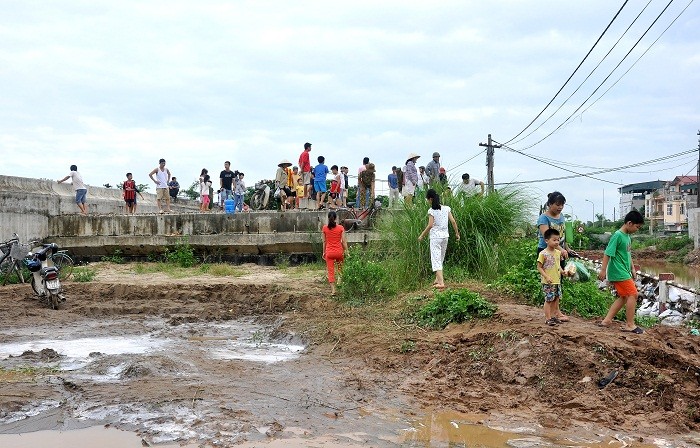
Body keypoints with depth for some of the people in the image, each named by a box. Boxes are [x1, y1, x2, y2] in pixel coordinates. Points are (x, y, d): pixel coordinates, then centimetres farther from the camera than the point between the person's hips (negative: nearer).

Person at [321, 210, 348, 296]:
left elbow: (324, 241, 3)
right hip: (339, 252, 0)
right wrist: (346, 251, 2)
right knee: (340, 268, 27)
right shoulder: (340, 228, -5)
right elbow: (344, 241, -4)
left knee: (331, 271, 2)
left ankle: (333, 290, -2)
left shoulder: (324, 228, -3)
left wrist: (324, 252, 13)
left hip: (329, 252, 0)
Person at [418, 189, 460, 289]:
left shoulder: (431, 210, -11)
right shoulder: (446, 208, 3)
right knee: (441, 258, 20)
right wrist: (457, 233, 10)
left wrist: (422, 235, -6)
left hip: (435, 236, -6)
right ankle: (438, 278, 31)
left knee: (436, 259, -5)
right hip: (445, 236, 6)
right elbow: (453, 221, 0)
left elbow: (430, 225, -16)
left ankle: (441, 282, -15)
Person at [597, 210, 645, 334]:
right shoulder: (618, 236, -16)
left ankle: (607, 320, 16)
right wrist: (603, 270, -18)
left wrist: (632, 269, 22)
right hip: (619, 272, -10)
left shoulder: (627, 236, 12)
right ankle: (630, 325, -1)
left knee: (624, 297, 13)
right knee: (632, 294, -8)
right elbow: (608, 253, -18)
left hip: (624, 272, 10)